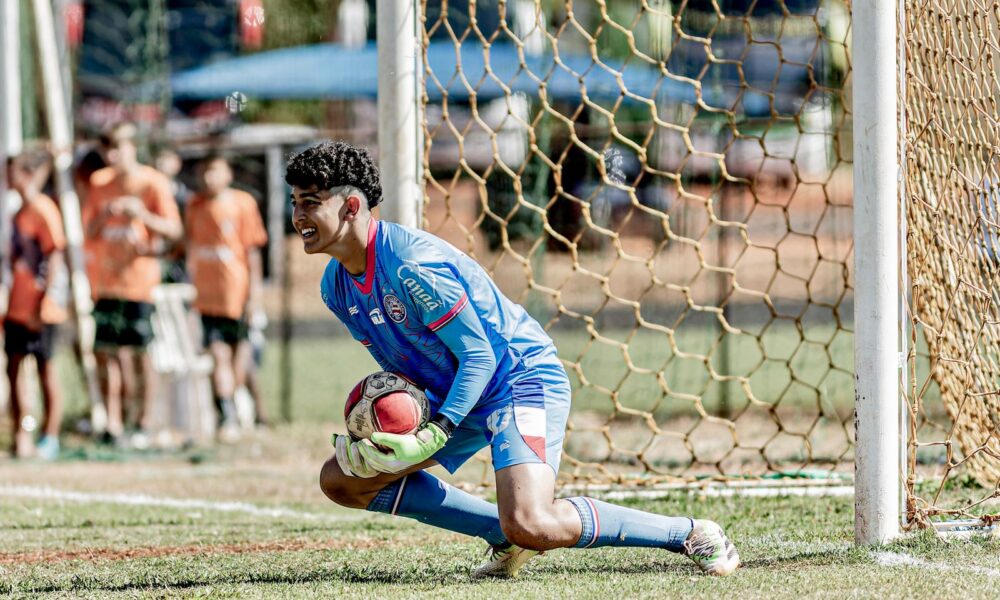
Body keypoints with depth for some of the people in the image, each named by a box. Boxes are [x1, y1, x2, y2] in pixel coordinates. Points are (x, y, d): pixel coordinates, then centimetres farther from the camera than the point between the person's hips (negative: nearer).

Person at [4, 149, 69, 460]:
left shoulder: (43, 210, -13)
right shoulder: (22, 210, 14)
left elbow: (55, 257, -16)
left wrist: (44, 303, -20)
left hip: (39, 307, -8)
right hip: (18, 306, 8)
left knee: (46, 369, -1)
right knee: (13, 367, 7)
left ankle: (50, 438, 6)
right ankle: (21, 435, 13)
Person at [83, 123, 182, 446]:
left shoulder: (153, 183, -4)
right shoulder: (99, 183, 10)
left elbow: (174, 230, -7)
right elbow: (88, 231, 13)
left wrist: (143, 214, -23)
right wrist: (103, 216, -8)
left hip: (139, 278, -4)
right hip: (105, 280, 5)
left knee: (140, 352, -4)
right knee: (105, 350, 1)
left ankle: (144, 423, 5)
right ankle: (113, 423, 5)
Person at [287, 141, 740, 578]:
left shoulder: (413, 264, -26)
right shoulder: (336, 287, 2)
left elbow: (478, 355, -22)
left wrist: (434, 434, -29)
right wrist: (383, 427, -4)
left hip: (520, 376, -10)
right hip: (452, 394, 10)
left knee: (532, 525, -30)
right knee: (340, 479, 3)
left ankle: (689, 533, -10)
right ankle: (506, 534, 7)